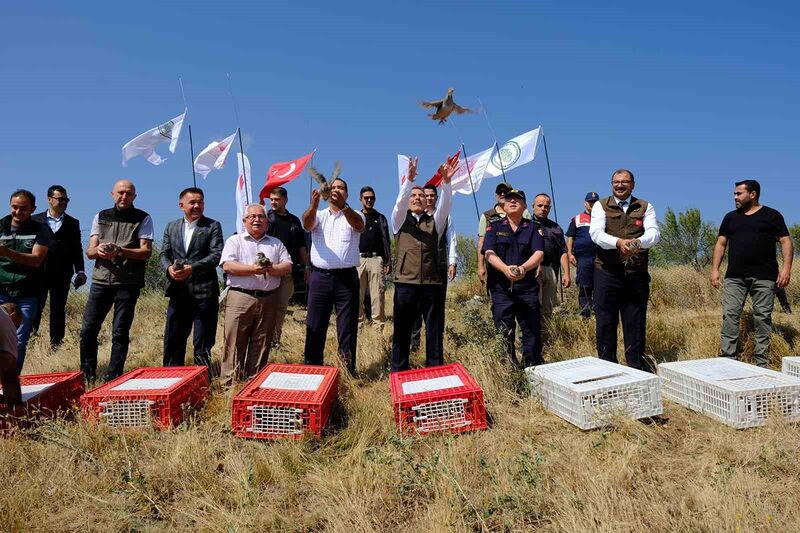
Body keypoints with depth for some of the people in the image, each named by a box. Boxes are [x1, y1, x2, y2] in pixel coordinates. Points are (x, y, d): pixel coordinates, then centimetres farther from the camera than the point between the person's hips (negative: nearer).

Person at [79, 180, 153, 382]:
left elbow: (146, 252, -6)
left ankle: (113, 378, 9)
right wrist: (98, 250, -15)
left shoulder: (143, 219, 3)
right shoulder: (101, 217, 14)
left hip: (128, 283, -3)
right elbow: (90, 251, 9)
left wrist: (119, 251, -21)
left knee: (120, 332, 0)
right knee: (88, 329, 1)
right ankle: (87, 376, 17)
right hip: (101, 280, 3)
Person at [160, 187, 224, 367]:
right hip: (178, 291, 4)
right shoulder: (171, 227, 14)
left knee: (203, 343, 3)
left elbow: (217, 255, -9)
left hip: (204, 291, -4)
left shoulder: (213, 226, 2)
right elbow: (164, 254, 11)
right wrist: (169, 268, -11)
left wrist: (192, 268, -19)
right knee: (173, 340, 10)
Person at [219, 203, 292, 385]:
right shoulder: (235, 240, 8)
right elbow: (227, 265, -6)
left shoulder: (276, 243, 17)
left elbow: (287, 266, 7)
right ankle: (229, 385, 5)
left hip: (269, 300, 3)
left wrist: (271, 269, -13)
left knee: (261, 346, 7)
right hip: (240, 297, -3)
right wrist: (253, 269, -17)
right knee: (235, 345, -2)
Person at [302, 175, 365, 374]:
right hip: (320, 277, 1)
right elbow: (307, 223, -11)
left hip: (347, 277, -1)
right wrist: (313, 204, -32)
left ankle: (348, 373, 12)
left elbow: (359, 225, -16)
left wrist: (343, 206, -34)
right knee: (315, 327, 5)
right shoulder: (318, 215, 12)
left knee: (347, 327, 3)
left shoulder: (354, 215, 8)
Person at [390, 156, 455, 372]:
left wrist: (446, 182, -19)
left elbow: (445, 206, -2)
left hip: (432, 282, 2)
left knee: (434, 330, 6)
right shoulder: (400, 220, 11)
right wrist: (409, 180, -23)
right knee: (402, 330, 4)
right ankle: (398, 372, 15)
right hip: (405, 282, -1)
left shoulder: (434, 222, 15)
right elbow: (399, 203, -8)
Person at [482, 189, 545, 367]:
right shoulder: (495, 227, 10)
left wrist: (523, 268, -21)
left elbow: (539, 254, -1)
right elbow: (489, 253, -4)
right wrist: (505, 269, -22)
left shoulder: (532, 227, 11)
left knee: (532, 330, 1)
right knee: (503, 332, 1)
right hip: (501, 287, -1)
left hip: (527, 286, 1)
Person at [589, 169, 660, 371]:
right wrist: (618, 242, -29)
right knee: (605, 322, 3)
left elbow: (654, 233, -5)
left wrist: (639, 242, -28)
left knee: (636, 323, 8)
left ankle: (637, 367, 21)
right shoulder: (601, 206, 5)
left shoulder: (645, 207, 10)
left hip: (637, 273, 2)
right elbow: (595, 233, -10)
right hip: (607, 273, -1)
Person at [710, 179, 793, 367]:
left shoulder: (772, 215, 8)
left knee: (762, 317, 1)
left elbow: (785, 242, 3)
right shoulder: (730, 217, 16)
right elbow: (721, 244, 15)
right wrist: (714, 269, 5)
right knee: (730, 316, -4)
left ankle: (761, 363, 9)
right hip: (734, 277, 2)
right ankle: (727, 358, -1)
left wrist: (786, 267, -10)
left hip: (764, 277, -2)